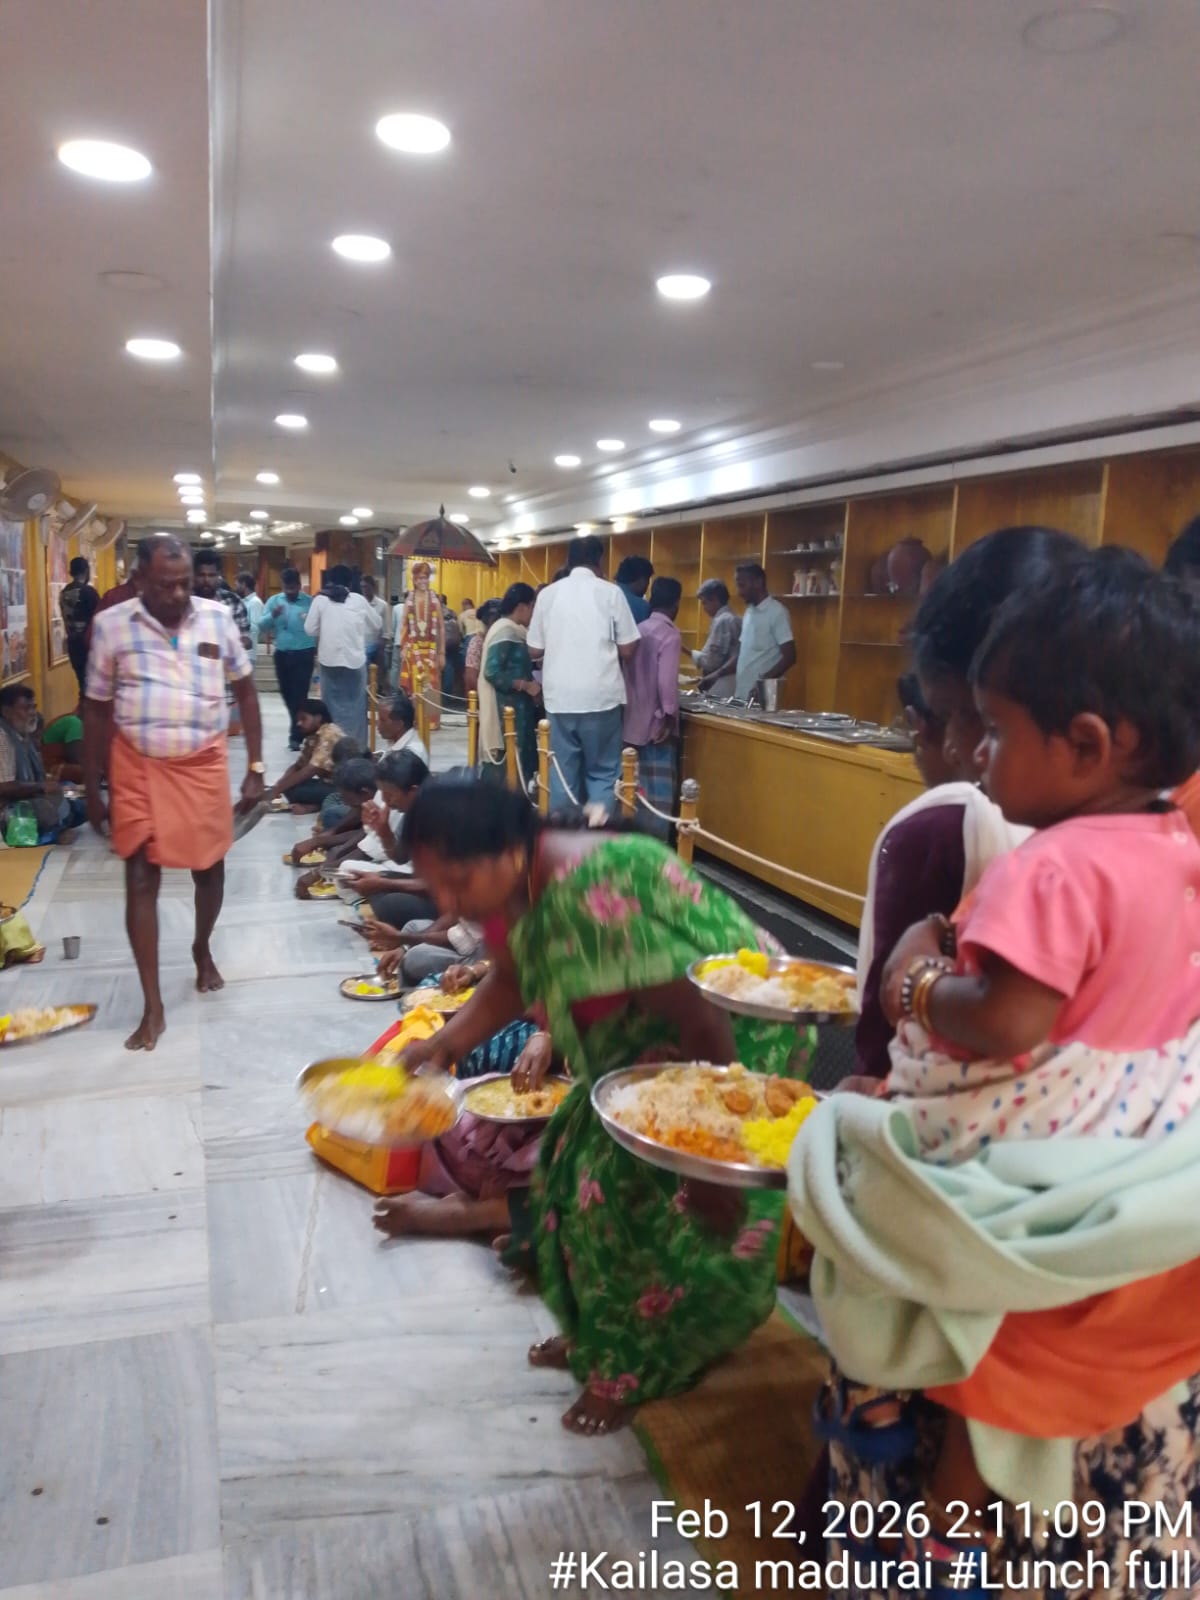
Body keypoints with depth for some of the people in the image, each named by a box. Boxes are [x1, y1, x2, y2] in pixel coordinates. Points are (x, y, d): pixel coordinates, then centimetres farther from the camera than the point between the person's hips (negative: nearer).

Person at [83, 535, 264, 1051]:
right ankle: (153, 1007, 7)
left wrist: (255, 767, 2)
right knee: (141, 880, -1)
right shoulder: (110, 625, -7)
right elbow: (96, 710, 1)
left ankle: (203, 949, 44)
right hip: (138, 767, -1)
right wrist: (93, 789, 2)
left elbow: (245, 692, 6)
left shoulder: (218, 618, -4)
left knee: (209, 867, 13)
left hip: (204, 763, 1)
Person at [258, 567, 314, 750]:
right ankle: (299, 726, 34)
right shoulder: (274, 601, 6)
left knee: (299, 695, -5)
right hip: (281, 655, 5)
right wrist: (273, 615, -19)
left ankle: (296, 735, 1)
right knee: (287, 694, 14)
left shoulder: (310, 602, -6)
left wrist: (318, 652, -28)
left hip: (303, 654, -5)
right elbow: (261, 626, -1)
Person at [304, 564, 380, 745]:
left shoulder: (321, 600, 1)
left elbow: (310, 629, 0)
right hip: (355, 658, 0)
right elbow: (376, 625, 15)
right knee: (355, 703, 7)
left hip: (329, 659, 0)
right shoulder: (359, 600, 5)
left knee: (333, 703, 8)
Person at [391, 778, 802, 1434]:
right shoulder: (512, 886, -10)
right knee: (581, 1163, 13)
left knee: (640, 1190, -4)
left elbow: (701, 1018, -32)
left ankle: (632, 1369, 21)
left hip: (733, 1039, -9)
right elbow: (512, 978, 11)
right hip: (645, 1044, 9)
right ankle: (602, 1335, 34)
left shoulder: (594, 893, -37)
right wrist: (446, 1042, -5)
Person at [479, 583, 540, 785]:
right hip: (506, 708, -10)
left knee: (517, 760, 11)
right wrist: (527, 686, -18)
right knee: (508, 760, -8)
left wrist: (531, 686, 4)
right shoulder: (505, 631, -15)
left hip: (514, 706, 10)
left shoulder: (512, 630, 14)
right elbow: (493, 672, -22)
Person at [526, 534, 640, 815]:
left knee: (562, 773, 9)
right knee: (603, 773, 5)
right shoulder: (611, 592, -1)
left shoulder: (548, 594, 6)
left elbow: (534, 649, 10)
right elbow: (627, 650, -1)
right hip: (600, 695, -3)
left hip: (559, 696, 3)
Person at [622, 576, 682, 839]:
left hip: (636, 719, 7)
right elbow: (666, 679, -20)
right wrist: (670, 715, -13)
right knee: (659, 790, -1)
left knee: (641, 786, 14)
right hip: (657, 722, -7)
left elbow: (632, 672, 9)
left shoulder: (639, 630, 8)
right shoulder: (670, 633, -13)